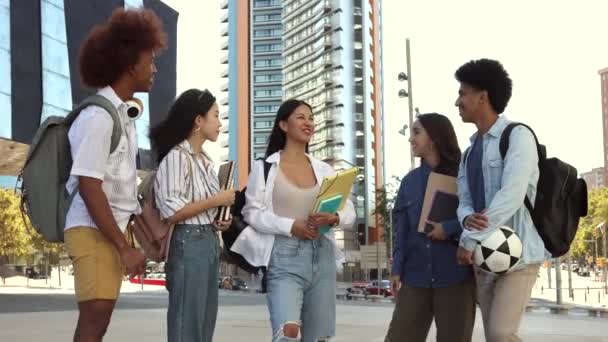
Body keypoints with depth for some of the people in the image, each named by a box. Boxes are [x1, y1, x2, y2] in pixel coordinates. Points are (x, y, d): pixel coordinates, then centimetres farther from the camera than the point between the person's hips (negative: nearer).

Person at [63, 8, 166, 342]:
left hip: (110, 231, 9)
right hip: (92, 230, -9)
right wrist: (125, 247, -19)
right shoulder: (99, 116, -15)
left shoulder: (123, 115, 14)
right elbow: (88, 187, -19)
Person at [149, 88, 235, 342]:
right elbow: (171, 212, -20)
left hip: (210, 241, 9)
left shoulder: (205, 160, 14)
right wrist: (216, 201, -12)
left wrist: (217, 221, 6)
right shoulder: (177, 157, -12)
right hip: (189, 244, -9)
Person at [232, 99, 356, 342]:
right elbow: (252, 213, -5)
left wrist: (333, 218, -14)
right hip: (285, 257, -4)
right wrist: (291, 226, -17)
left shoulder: (324, 169, 12)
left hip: (321, 256, 4)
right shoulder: (265, 167, 2)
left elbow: (350, 212, 9)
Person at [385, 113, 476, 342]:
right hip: (415, 276, 4)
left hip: (456, 275, -4)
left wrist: (449, 229, -18)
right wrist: (397, 269, 4)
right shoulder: (410, 180, 14)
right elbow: (402, 229, 12)